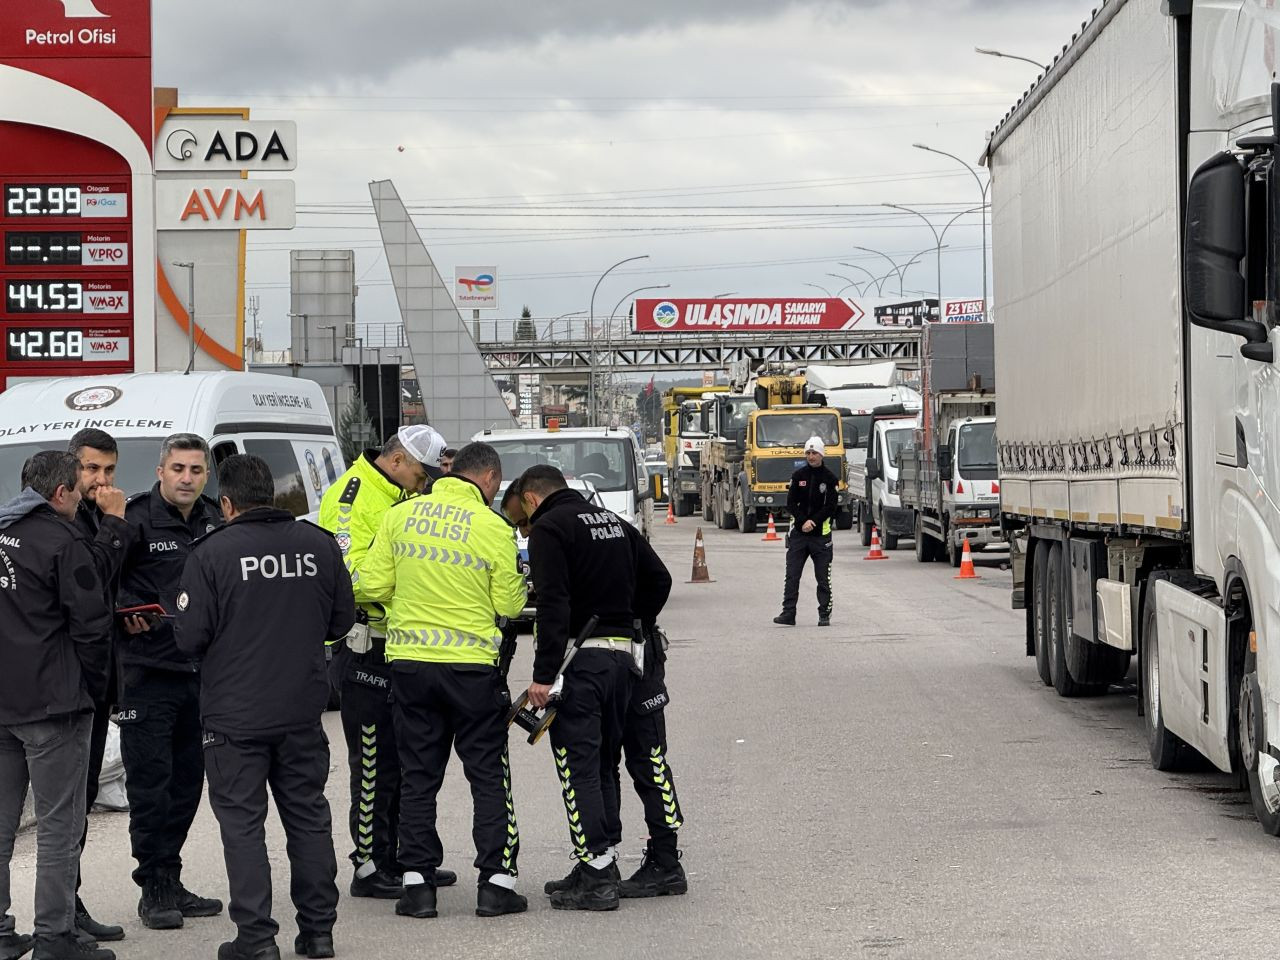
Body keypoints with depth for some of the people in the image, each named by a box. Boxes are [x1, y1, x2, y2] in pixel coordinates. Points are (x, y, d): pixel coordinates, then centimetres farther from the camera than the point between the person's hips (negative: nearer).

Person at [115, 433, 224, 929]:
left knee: (187, 780, 11)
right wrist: (125, 612, -24)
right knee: (150, 781, -4)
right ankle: (154, 888, 4)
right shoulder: (135, 520, -8)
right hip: (148, 670, -6)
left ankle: (170, 883, 21)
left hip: (203, 671, 6)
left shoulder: (216, 521, 11)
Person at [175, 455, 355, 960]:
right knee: (309, 817, 14)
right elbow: (343, 618, 8)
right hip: (303, 710, 4)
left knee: (242, 824, 3)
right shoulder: (319, 544, 0)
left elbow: (191, 638, -12)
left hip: (235, 715, -4)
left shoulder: (211, 553, -13)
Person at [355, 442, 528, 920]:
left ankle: (417, 881, 8)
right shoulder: (493, 529, -8)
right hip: (472, 665, -3)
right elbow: (509, 605, -4)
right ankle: (495, 881, 5)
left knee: (418, 776, 11)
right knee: (489, 776, 7)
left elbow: (371, 586, 0)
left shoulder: (400, 515, 1)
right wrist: (523, 588, 17)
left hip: (409, 662, 3)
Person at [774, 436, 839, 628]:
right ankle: (788, 613, -2)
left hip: (821, 534, -2)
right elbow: (791, 503, 2)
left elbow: (830, 507, -4)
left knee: (823, 578, 2)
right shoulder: (798, 476, 7)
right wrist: (803, 521, -12)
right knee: (792, 575, -3)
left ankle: (825, 614, 10)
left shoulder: (830, 478, 1)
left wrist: (813, 522, -15)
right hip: (798, 533, 2)